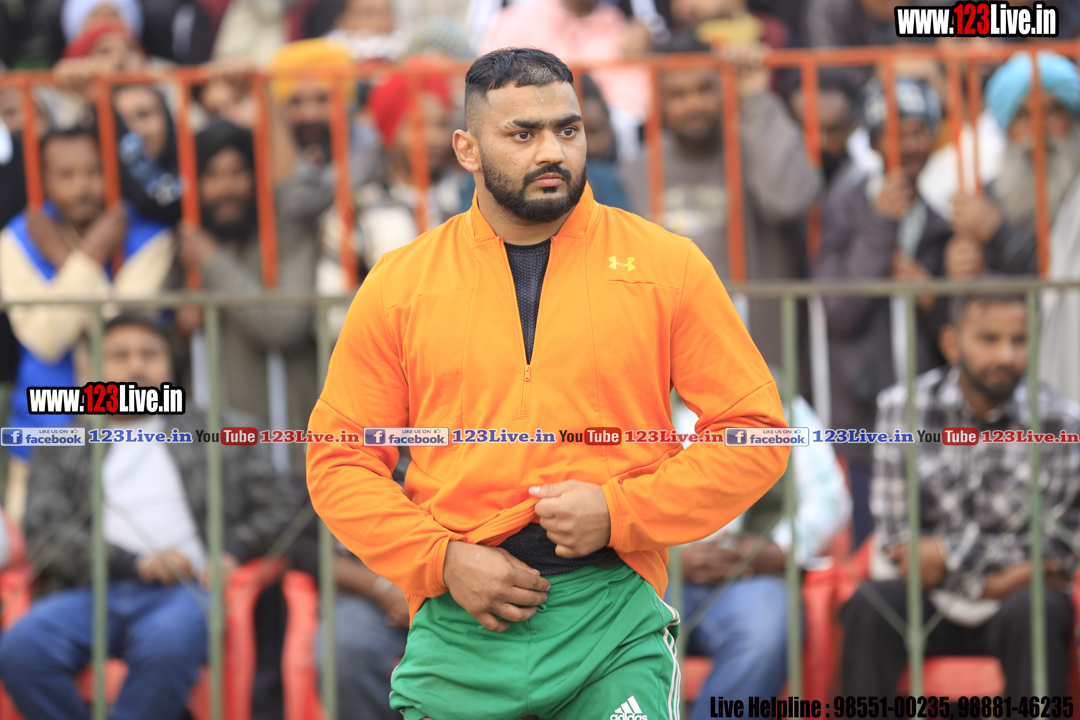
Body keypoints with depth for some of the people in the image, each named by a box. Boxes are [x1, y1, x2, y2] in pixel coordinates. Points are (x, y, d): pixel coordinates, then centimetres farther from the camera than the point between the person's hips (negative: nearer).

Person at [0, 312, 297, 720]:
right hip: (89, 591, 1)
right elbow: (44, 534, 9)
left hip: (181, 593, -1)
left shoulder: (222, 432, 25)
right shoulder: (62, 451, 24)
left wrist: (232, 555, -3)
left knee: (168, 645, -39)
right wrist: (137, 564, -6)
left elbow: (276, 507, 19)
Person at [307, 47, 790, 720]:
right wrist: (442, 559, -6)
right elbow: (341, 462, 9)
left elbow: (754, 430, 4)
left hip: (616, 621, -1)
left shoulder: (666, 265, 4)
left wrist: (619, 512, -9)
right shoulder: (398, 285, 7)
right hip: (460, 632, 1)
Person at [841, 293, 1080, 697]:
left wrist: (949, 553, -9)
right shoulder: (903, 408, -2)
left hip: (1009, 606, -1)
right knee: (869, 606, -30)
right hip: (927, 604, 1)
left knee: (1034, 612, -34)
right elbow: (895, 538, -3)